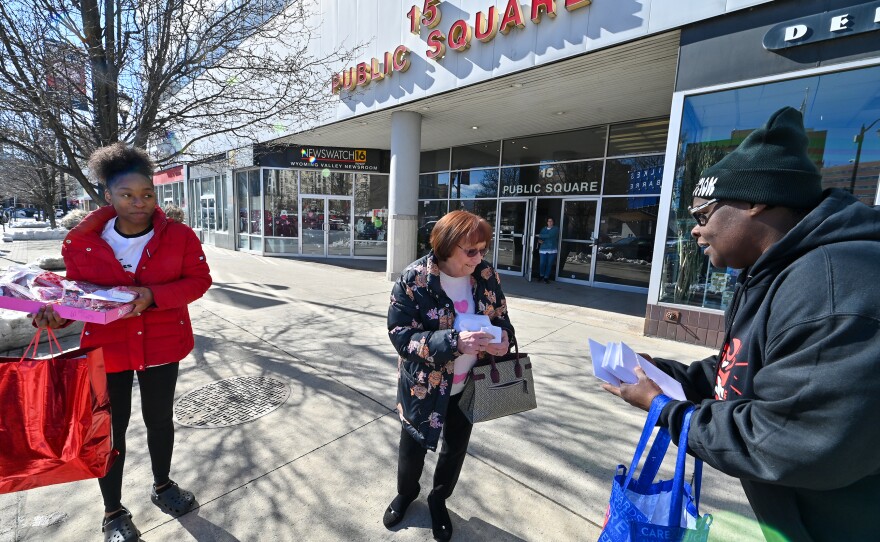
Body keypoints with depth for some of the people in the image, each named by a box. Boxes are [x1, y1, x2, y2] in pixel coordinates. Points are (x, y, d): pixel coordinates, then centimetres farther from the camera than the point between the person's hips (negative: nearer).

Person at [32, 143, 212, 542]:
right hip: (106, 347, 0)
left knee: (159, 418, 17)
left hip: (162, 345, 0)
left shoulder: (179, 236, -10)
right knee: (111, 427, 11)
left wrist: (154, 296, -23)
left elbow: (199, 280, -9)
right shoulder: (82, 243, -8)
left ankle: (162, 486, 43)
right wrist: (55, 314, -18)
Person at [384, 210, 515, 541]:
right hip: (423, 386, -3)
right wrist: (454, 342, -36)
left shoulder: (487, 276, -9)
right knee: (413, 446, 21)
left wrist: (504, 338, -22)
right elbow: (401, 334, -24)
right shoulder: (414, 279, -22)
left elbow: (502, 319, 2)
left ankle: (438, 500, 53)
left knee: (456, 448, 22)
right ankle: (406, 492, 56)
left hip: (469, 386, 3)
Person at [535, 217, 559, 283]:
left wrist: (539, 235, -12)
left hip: (552, 249, -2)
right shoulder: (544, 229, 14)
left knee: (549, 264, 0)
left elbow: (549, 235, -15)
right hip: (543, 249, 2)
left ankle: (546, 277, 11)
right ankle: (542, 276, 18)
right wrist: (539, 240, -7)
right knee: (542, 263, -4)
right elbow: (540, 237, 17)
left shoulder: (556, 229, 0)